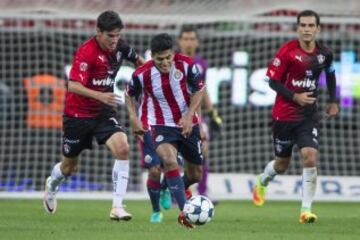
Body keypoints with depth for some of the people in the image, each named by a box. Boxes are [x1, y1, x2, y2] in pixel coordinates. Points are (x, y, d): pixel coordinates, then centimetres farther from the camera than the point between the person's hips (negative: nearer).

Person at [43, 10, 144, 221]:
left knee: (122, 149, -24)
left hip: (104, 112, 4)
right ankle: (52, 185, 51)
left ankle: (117, 207, -22)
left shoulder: (120, 47, -5)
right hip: (78, 114, -4)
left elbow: (137, 60, 18)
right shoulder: (87, 52, -24)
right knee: (70, 167, 13)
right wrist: (100, 96, -45)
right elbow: (73, 86, -33)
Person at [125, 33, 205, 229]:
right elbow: (129, 95, 4)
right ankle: (184, 211, -33)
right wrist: (133, 119, -6)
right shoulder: (142, 74, -17)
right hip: (161, 126, -3)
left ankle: (174, 190, 46)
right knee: (169, 160, -33)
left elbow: (199, 90, -3)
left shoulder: (186, 65, -16)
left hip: (187, 124, 3)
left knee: (195, 174, 12)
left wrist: (189, 115, -14)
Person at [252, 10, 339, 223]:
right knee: (282, 164, 11)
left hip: (309, 115, 2)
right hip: (284, 115, -2)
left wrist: (333, 101, 19)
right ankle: (262, 182, 46)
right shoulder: (287, 51, -14)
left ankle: (306, 210, -12)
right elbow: (273, 81, -10)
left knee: (310, 156, -18)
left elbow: (330, 74, 20)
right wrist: (295, 97, -21)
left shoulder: (325, 53, -1)